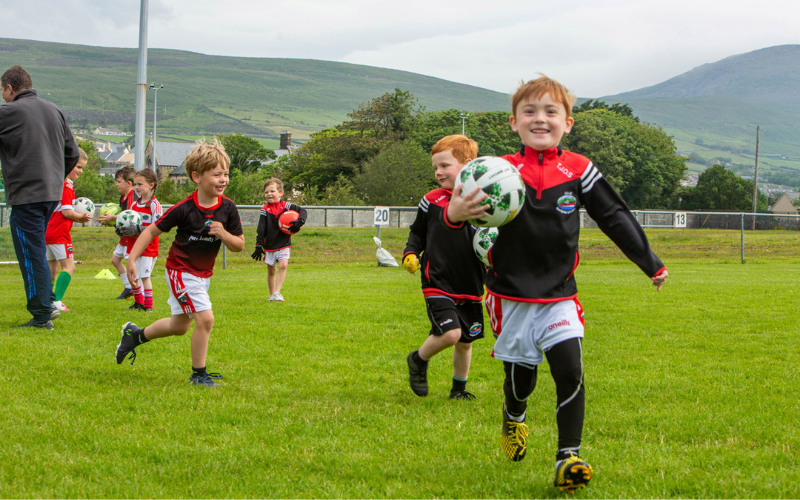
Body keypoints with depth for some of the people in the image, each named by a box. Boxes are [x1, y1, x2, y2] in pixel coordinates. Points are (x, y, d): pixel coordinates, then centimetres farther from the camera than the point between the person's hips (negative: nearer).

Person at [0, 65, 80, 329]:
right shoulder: (54, 110, 12)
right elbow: (72, 153, 16)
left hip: (26, 196, -7)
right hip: (53, 194, 7)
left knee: (32, 255, -2)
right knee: (36, 252, 20)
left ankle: (41, 316, 0)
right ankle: (46, 303, 19)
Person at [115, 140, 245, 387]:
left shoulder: (227, 208, -9)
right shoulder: (184, 209, -22)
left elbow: (239, 245, -2)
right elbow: (152, 230, -11)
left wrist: (223, 234, -24)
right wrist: (132, 259, -16)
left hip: (204, 273, 7)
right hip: (181, 270, -7)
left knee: (180, 326, 19)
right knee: (205, 318, -18)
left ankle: (135, 335, 43)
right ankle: (198, 374, -3)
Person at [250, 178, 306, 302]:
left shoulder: (286, 206, -4)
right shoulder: (265, 210, -3)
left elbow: (303, 211, -6)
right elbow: (261, 230, -5)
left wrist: (299, 222, -26)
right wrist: (259, 246, -12)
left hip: (284, 245, -1)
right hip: (269, 246, 1)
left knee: (283, 265, -19)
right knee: (271, 270, 10)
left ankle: (277, 293, -18)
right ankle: (272, 295, 24)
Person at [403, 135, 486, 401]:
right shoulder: (431, 201, 0)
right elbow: (417, 233, 12)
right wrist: (411, 253, -6)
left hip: (470, 286, 3)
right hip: (438, 283, -3)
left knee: (466, 340, 12)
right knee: (450, 333, -20)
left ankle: (459, 388, 33)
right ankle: (418, 360, 8)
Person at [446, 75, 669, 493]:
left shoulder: (578, 171, -1)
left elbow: (615, 218, 6)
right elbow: (471, 205, -15)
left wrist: (650, 263, 8)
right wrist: (454, 213, -40)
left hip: (559, 295, 1)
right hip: (511, 295, -1)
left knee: (570, 370, -13)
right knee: (520, 377, 6)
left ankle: (568, 456, -5)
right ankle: (513, 417, 41)